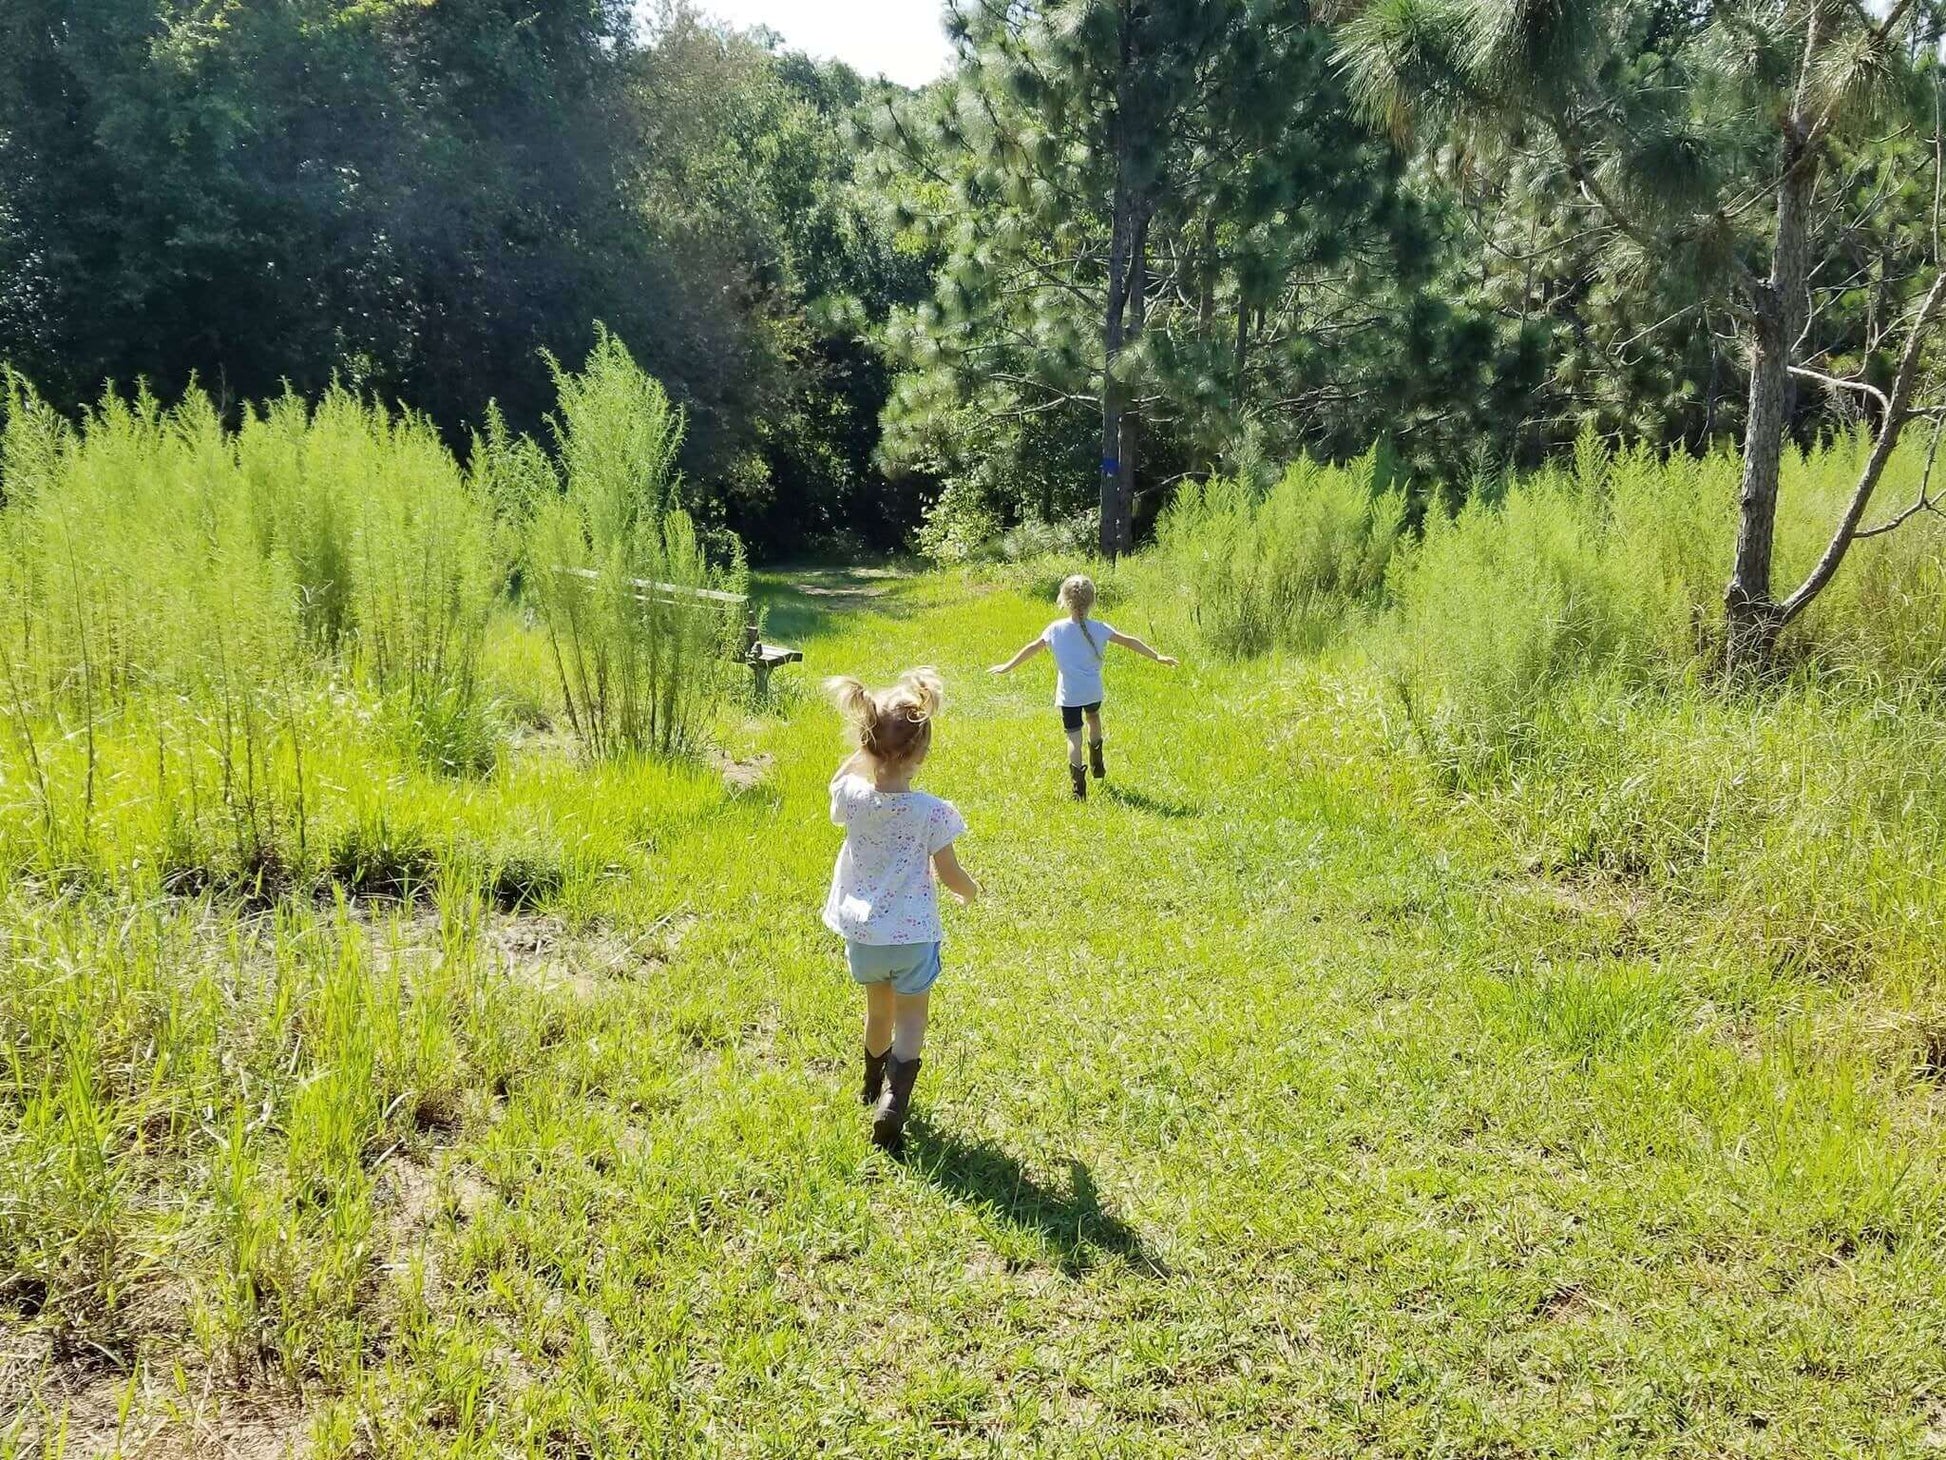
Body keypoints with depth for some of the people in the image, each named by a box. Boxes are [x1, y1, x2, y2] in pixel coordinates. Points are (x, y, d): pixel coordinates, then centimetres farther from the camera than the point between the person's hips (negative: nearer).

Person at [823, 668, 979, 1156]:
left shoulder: (852, 798, -13)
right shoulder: (933, 813, -21)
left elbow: (839, 784, 13)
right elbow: (949, 874, -11)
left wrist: (863, 753, 3)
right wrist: (972, 891, 9)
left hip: (861, 932, 4)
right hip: (913, 934, -3)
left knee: (878, 1009, 24)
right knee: (910, 1019, 11)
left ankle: (875, 1087, 44)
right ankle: (893, 1102, -7)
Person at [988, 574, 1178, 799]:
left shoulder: (1056, 629, -6)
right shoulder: (1098, 628, -6)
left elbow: (1032, 648, 2)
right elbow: (1129, 642, -3)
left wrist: (1008, 666, 14)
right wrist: (1157, 657, 5)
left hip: (1068, 694, -2)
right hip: (1093, 691, 2)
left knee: (1074, 737, -1)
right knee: (1093, 719, 31)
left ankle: (1078, 787, -11)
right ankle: (1097, 766, 44)